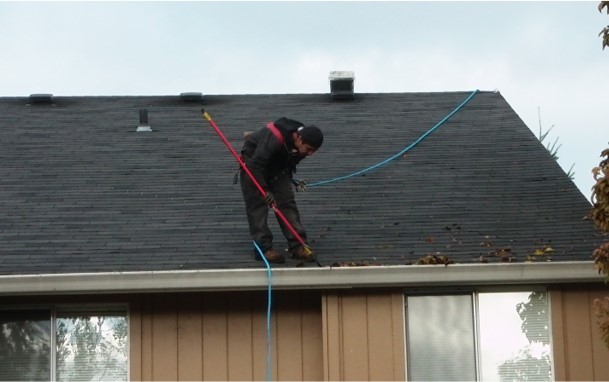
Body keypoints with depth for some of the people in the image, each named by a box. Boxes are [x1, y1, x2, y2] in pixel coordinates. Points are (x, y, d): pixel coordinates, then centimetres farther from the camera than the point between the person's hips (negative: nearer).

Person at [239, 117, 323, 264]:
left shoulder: (301, 144, -16)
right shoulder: (274, 140, -40)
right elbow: (256, 165, -38)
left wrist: (290, 179, 15)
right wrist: (264, 190, -39)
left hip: (278, 169, 6)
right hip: (253, 164, -6)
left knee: (287, 202, -2)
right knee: (257, 205, -12)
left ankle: (297, 246, -3)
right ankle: (263, 248, -9)